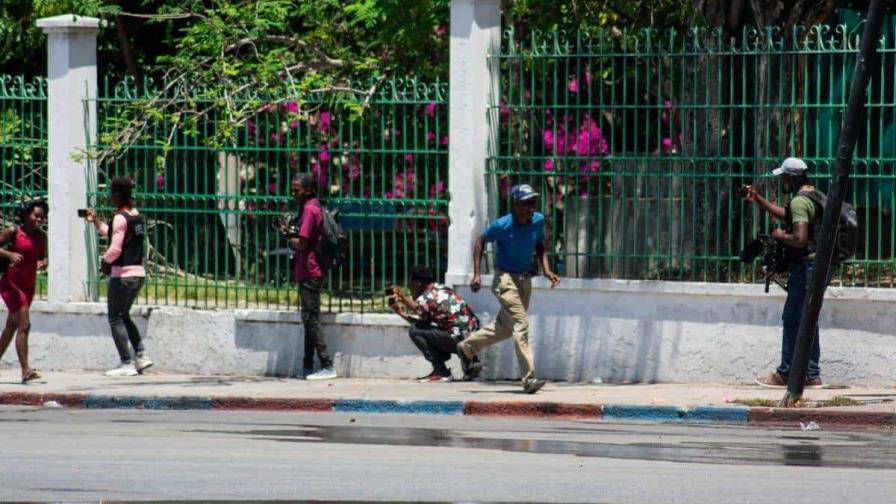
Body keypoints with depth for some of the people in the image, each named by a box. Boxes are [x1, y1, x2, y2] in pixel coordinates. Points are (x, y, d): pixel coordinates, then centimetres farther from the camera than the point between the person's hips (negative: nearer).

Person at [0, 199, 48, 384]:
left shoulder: (41, 236, 7)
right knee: (24, 324, -17)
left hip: (28, 285, 7)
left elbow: (43, 257, 14)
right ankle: (25, 370, -21)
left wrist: (43, 263, -9)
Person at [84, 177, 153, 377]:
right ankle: (141, 355, 12)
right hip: (139, 272, 8)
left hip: (122, 274, -8)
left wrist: (104, 261, -3)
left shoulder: (120, 218, -14)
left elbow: (115, 249, -21)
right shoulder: (137, 216, 11)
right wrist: (96, 221, 27)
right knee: (124, 316, 21)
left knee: (116, 318, 1)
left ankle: (126, 363, -3)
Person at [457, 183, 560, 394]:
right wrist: (476, 274, -8)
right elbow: (480, 242, -2)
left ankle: (468, 346, 41)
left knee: (506, 326, 18)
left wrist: (547, 270, -1)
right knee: (521, 324, -17)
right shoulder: (501, 226, -17)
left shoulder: (538, 220, -3)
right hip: (505, 279, -7)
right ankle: (529, 379, -21)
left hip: (525, 280, 7)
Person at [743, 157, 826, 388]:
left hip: (805, 265, -10)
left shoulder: (799, 201, -17)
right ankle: (811, 375, 14)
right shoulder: (815, 195, 16)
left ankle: (785, 373, 2)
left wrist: (780, 235, -8)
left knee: (792, 320, -3)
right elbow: (785, 215, 31)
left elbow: (799, 239, -26)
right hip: (820, 264, 10)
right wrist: (758, 200, 26)